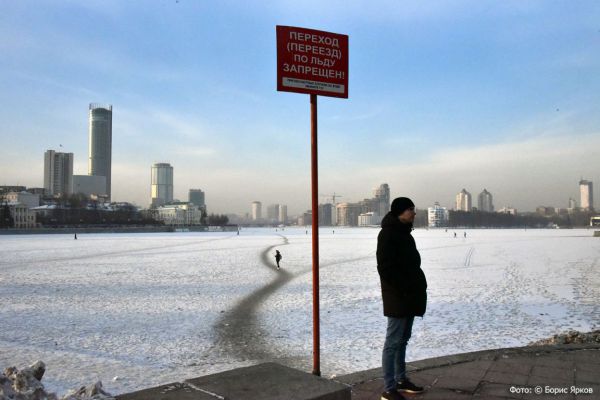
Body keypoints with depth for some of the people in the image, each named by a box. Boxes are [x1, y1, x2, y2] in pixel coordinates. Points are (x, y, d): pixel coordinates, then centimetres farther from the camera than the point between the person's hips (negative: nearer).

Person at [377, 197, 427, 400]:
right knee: (393, 342, -5)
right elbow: (385, 268, -20)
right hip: (397, 297, -10)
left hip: (409, 296, 10)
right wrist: (402, 289, -19)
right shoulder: (388, 233, -14)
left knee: (403, 340, 17)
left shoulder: (404, 232, 16)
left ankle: (401, 380, 29)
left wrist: (418, 286, 11)